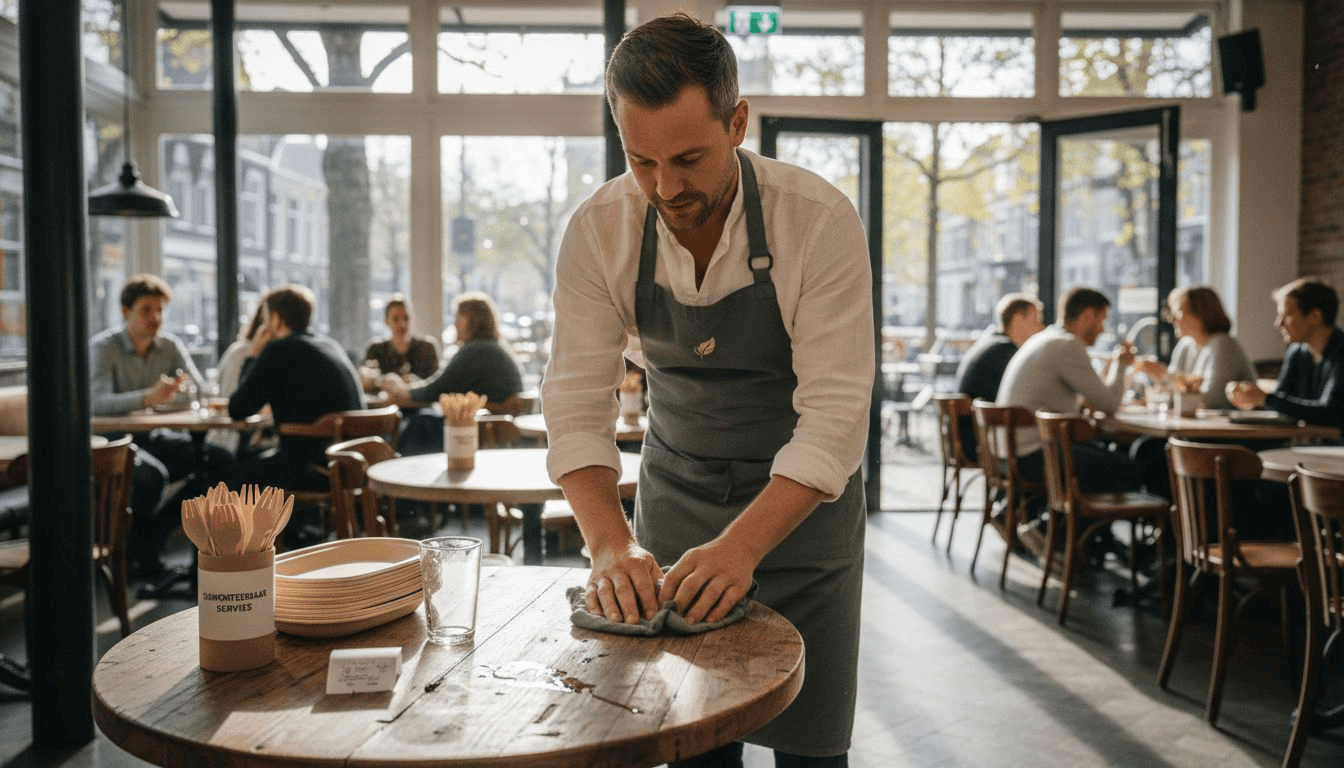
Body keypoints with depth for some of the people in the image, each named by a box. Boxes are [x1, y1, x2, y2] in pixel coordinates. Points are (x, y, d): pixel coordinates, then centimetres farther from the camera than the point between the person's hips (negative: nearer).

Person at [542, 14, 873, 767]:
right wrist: (613, 542, -29)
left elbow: (835, 414, -24)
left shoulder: (821, 219, -23)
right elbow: (577, 400, -15)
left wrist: (743, 545, -35)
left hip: (801, 497, -2)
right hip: (675, 488, 2)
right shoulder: (598, 231, -15)